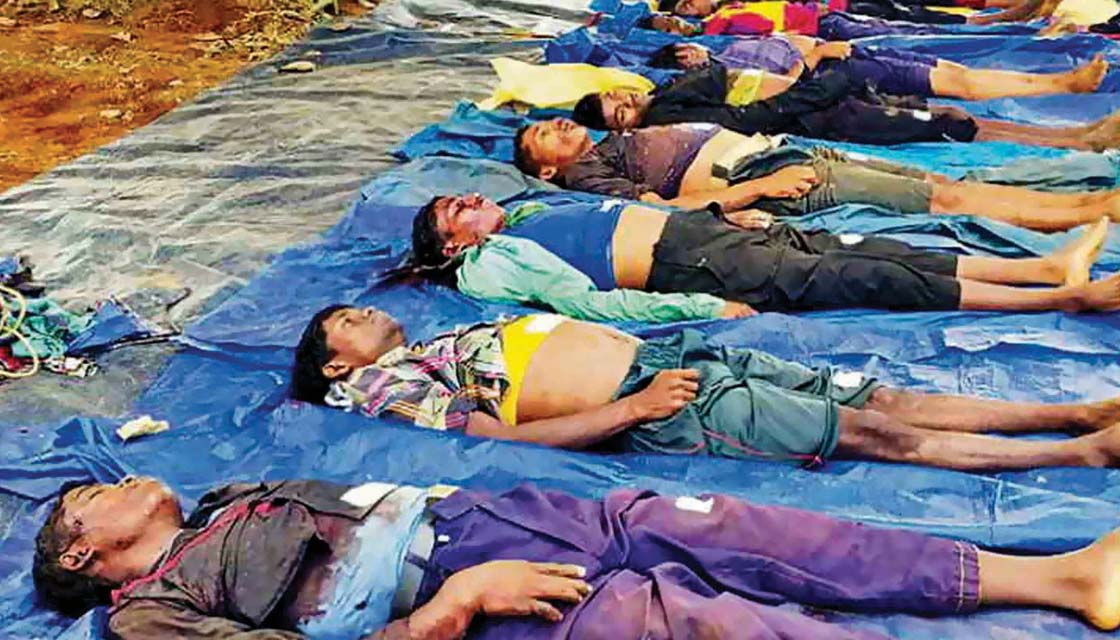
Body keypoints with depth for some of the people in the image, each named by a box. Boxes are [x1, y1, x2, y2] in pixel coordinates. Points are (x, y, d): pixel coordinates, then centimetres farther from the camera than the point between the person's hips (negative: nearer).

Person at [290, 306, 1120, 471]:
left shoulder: (453, 339, 25)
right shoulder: (391, 383, 0)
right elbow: (506, 434, -14)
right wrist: (636, 406, -19)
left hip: (665, 349, 8)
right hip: (664, 409, -8)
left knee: (890, 399, 1)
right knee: (878, 435, -9)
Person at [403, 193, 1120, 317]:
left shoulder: (529, 213, 21)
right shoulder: (489, 265, -4)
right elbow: (589, 301, -15)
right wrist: (701, 307, -22)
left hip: (693, 224, 8)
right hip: (694, 267, -8)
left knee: (875, 252, -2)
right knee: (872, 279, -12)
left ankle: (1050, 265, 0)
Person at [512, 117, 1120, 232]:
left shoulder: (619, 141, 26)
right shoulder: (584, 172, -1)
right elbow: (663, 208, -15)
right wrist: (760, 186, -19)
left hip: (783, 151, 9)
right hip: (757, 177, -9)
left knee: (946, 183, -1)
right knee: (943, 199, -12)